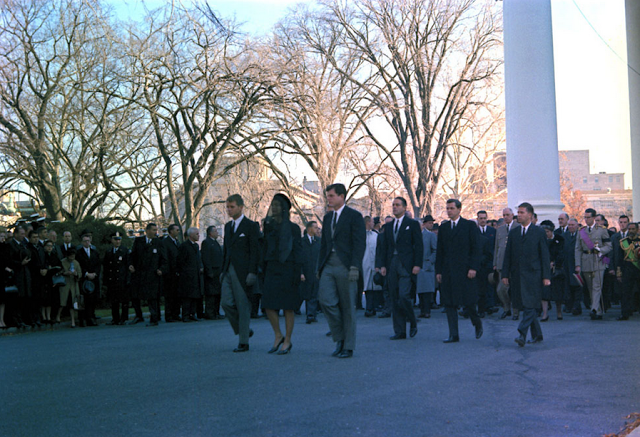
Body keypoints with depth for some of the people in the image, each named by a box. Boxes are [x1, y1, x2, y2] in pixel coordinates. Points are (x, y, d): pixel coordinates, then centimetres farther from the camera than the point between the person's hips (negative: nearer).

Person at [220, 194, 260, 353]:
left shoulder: (251, 226, -4)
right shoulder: (228, 226, 17)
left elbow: (255, 251, -9)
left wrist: (252, 273, -16)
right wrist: (223, 270, 16)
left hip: (243, 272, -6)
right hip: (229, 271, 7)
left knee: (243, 306, -3)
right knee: (226, 303, -2)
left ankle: (243, 342, 5)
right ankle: (244, 330, 19)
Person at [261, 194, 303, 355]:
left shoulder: (293, 228, -4)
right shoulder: (269, 225, 11)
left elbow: (298, 251, -6)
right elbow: (265, 248, 14)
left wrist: (297, 274, -13)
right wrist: (264, 270, 10)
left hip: (287, 269, -5)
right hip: (272, 269, 5)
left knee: (287, 307, 0)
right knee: (268, 305, -2)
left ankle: (287, 342, 10)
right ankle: (278, 336, 17)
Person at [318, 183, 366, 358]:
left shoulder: (354, 216, -3)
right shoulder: (327, 217, 18)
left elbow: (359, 243, -9)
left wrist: (355, 267, -18)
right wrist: (319, 266, 16)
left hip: (345, 266, -5)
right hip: (329, 266, 6)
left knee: (347, 306, 0)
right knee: (325, 299, -9)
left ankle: (348, 346, 10)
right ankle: (339, 338, 9)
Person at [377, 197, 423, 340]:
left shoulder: (413, 224, 2)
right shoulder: (388, 226, 17)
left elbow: (418, 246, -3)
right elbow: (384, 247, 16)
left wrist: (417, 265, -11)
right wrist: (382, 265, 6)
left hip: (406, 266, -5)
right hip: (391, 265, 5)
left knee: (404, 296, -15)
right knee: (395, 299, 4)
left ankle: (413, 322, 10)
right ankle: (399, 331, 9)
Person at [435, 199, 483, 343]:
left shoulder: (470, 225, 0)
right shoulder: (443, 227, 13)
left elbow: (477, 248, -4)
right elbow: (439, 251, 14)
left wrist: (473, 267, -13)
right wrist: (438, 271, 8)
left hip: (465, 270, -4)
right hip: (448, 271, 4)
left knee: (467, 301, -3)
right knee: (449, 303, 0)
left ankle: (477, 323, 27)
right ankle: (453, 335, 5)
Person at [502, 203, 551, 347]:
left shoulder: (539, 232, 2)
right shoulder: (513, 233, 13)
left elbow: (545, 255, 0)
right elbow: (508, 255, 12)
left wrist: (546, 276, -5)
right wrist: (505, 274, 5)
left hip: (533, 274, -4)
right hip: (517, 275, 4)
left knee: (529, 305, -12)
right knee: (525, 306, 7)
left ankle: (522, 334, -16)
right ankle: (536, 335, 19)